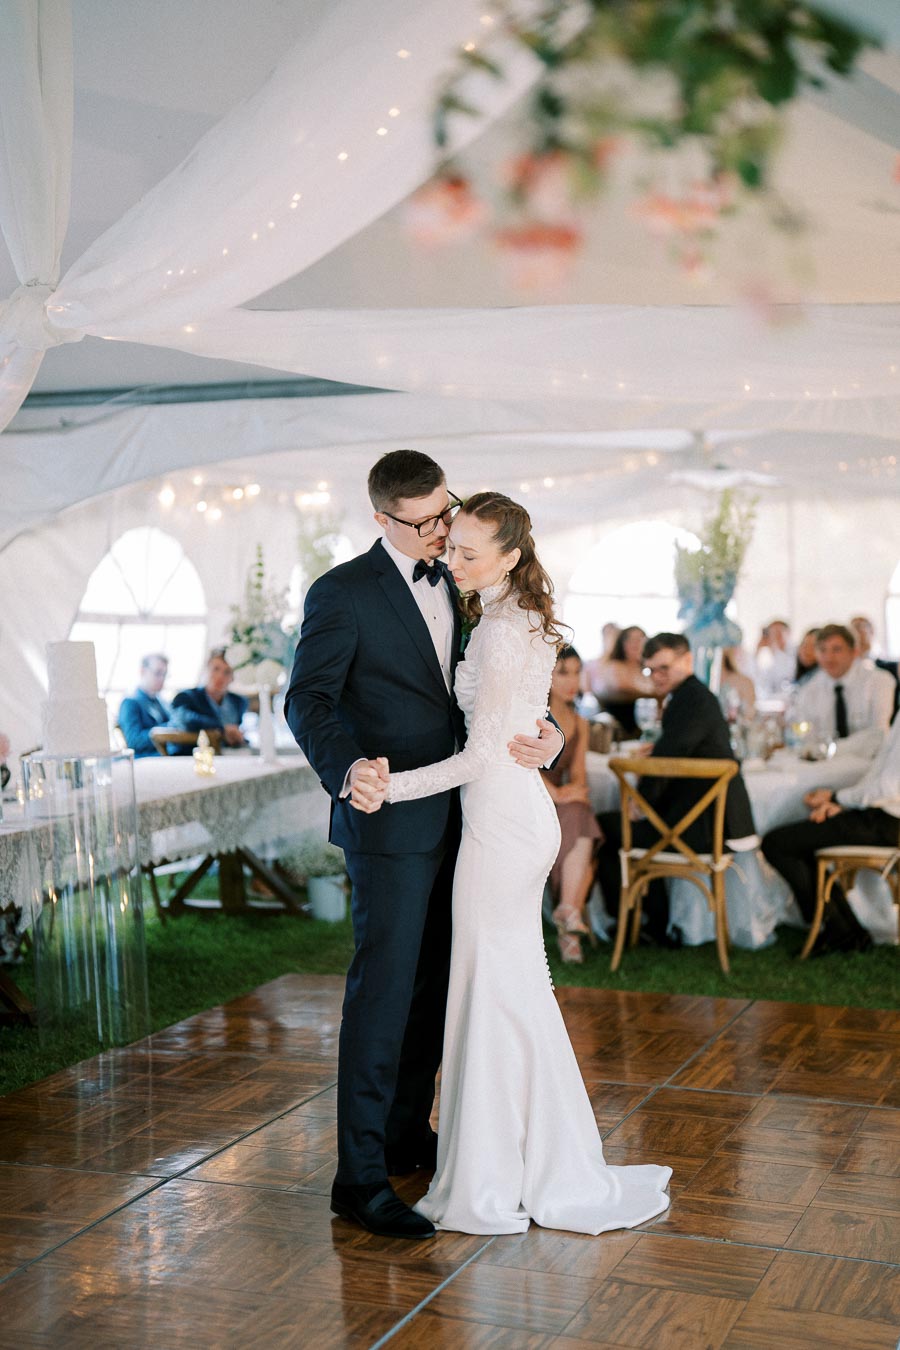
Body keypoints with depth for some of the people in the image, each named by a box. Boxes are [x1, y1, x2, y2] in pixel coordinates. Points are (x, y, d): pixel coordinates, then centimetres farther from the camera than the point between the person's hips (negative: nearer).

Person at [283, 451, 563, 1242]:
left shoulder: (462, 588, 13)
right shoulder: (343, 593, -7)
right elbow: (308, 700, -14)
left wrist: (546, 735, -10)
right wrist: (348, 768, -33)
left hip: (455, 818, 7)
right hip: (391, 823, -7)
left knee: (435, 987, 14)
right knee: (383, 990, -6)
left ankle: (409, 1135, 29)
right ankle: (360, 1176, 1)